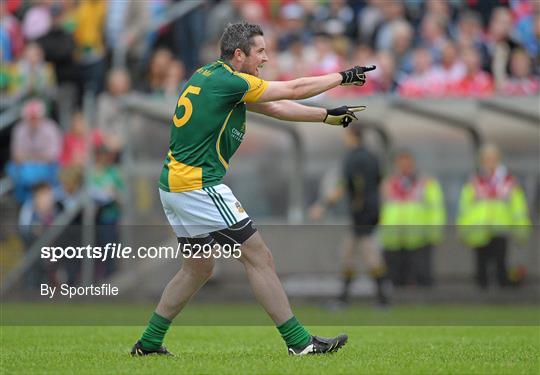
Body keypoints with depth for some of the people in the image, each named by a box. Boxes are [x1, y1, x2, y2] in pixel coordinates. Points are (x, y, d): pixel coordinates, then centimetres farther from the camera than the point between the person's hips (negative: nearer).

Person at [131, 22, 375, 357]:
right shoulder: (227, 81, -14)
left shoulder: (211, 76, 14)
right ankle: (299, 341, -4)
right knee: (259, 257, -6)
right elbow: (293, 90, -7)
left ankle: (149, 342, 22)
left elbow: (276, 107, 20)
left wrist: (328, 116, 19)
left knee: (198, 268, 20)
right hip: (199, 185, -10)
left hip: (174, 184, 10)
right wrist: (342, 77, 5)